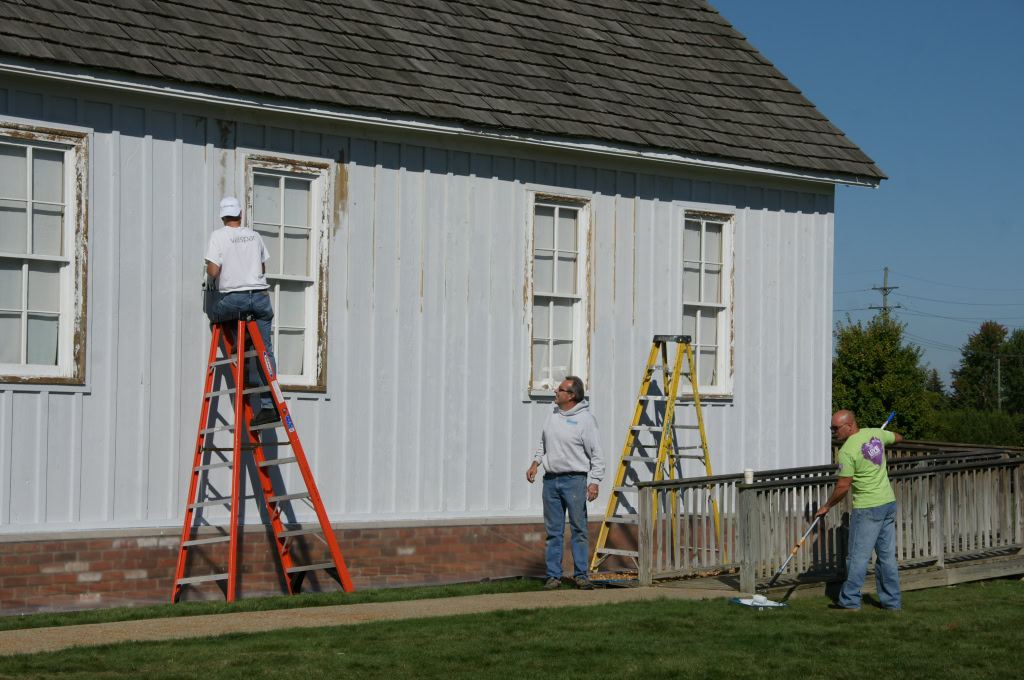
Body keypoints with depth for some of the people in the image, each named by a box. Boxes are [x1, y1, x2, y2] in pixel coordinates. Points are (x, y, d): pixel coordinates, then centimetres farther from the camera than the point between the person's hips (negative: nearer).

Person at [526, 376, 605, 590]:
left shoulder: (586, 419, -7)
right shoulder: (553, 415, 11)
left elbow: (597, 454, -8)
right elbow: (544, 443, 24)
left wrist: (594, 482, -14)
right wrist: (535, 463, 11)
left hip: (575, 480, -6)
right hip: (551, 480, 6)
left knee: (579, 529, -2)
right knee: (553, 531, 6)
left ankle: (581, 575, 2)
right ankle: (554, 576, 10)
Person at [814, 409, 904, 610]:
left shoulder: (847, 451, -17)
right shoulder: (875, 433, 5)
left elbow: (843, 487, -15)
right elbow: (897, 438, 26)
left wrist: (826, 506, -3)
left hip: (867, 508, -8)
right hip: (889, 502, 8)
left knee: (858, 556, -2)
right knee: (887, 555, 11)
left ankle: (850, 601, 1)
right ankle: (891, 601, 15)